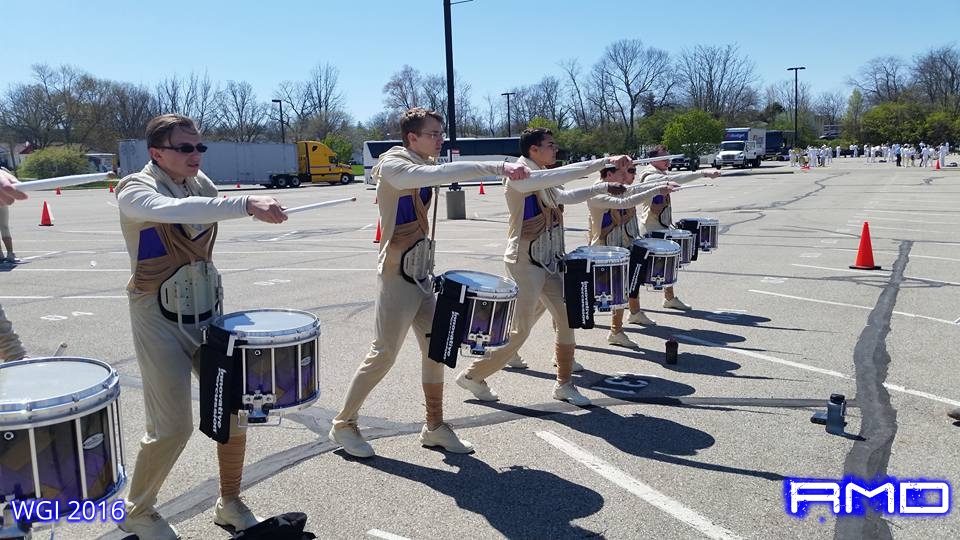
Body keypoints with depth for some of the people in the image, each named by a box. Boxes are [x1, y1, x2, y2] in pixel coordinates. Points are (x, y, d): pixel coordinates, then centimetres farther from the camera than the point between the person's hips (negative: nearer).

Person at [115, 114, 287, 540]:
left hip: (206, 314, 6)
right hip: (160, 321, -6)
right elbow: (171, 210, -38)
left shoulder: (203, 184, 6)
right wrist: (247, 205, -52)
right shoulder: (135, 189, -14)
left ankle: (230, 505, 24)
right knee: (172, 428, -4)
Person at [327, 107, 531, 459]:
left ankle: (434, 427, 20)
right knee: (384, 354, -2)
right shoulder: (393, 166, -14)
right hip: (397, 275, -8)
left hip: (420, 273, 8)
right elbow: (437, 174, -34)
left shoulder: (422, 167, 13)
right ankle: (343, 424, 15)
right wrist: (499, 167, -40)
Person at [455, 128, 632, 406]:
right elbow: (561, 175, -29)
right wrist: (605, 161, -32)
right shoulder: (521, 177, -15)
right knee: (519, 330, -4)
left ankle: (564, 384, 20)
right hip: (525, 262, -9)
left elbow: (566, 196, 28)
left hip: (550, 262, 9)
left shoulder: (545, 181, 12)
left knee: (567, 321, 7)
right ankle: (472, 375, 13)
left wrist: (603, 187, 19)